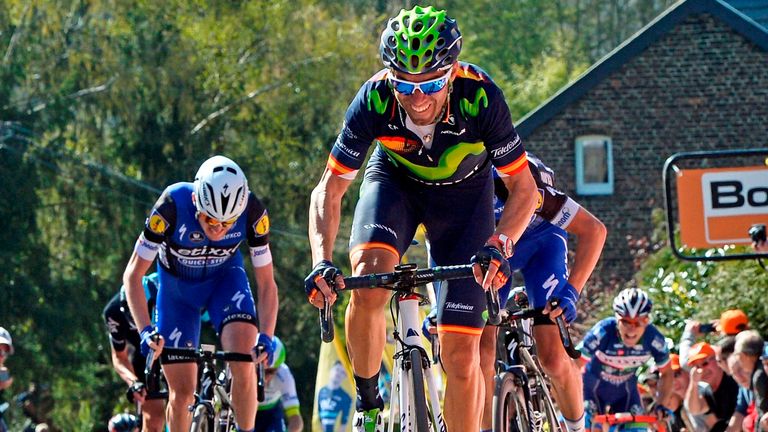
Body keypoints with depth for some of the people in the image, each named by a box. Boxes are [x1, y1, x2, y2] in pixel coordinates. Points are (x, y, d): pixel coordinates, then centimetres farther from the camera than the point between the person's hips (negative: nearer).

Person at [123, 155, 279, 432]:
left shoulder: (253, 214, -29)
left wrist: (266, 336, -33)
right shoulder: (172, 206, -34)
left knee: (244, 361, -26)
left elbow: (266, 284, -18)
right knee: (182, 391, -3)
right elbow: (133, 275, -26)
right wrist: (145, 331, -38)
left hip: (224, 279, 0)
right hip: (177, 286, 0)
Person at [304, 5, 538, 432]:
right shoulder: (374, 100, -31)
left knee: (460, 356, -8)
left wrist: (499, 245, -44)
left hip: (463, 194, 0)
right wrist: (322, 262, -39)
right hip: (395, 182, 1)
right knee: (368, 284, -30)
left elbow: (524, 187, -25)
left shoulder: (479, 97, -34)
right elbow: (329, 189, -23)